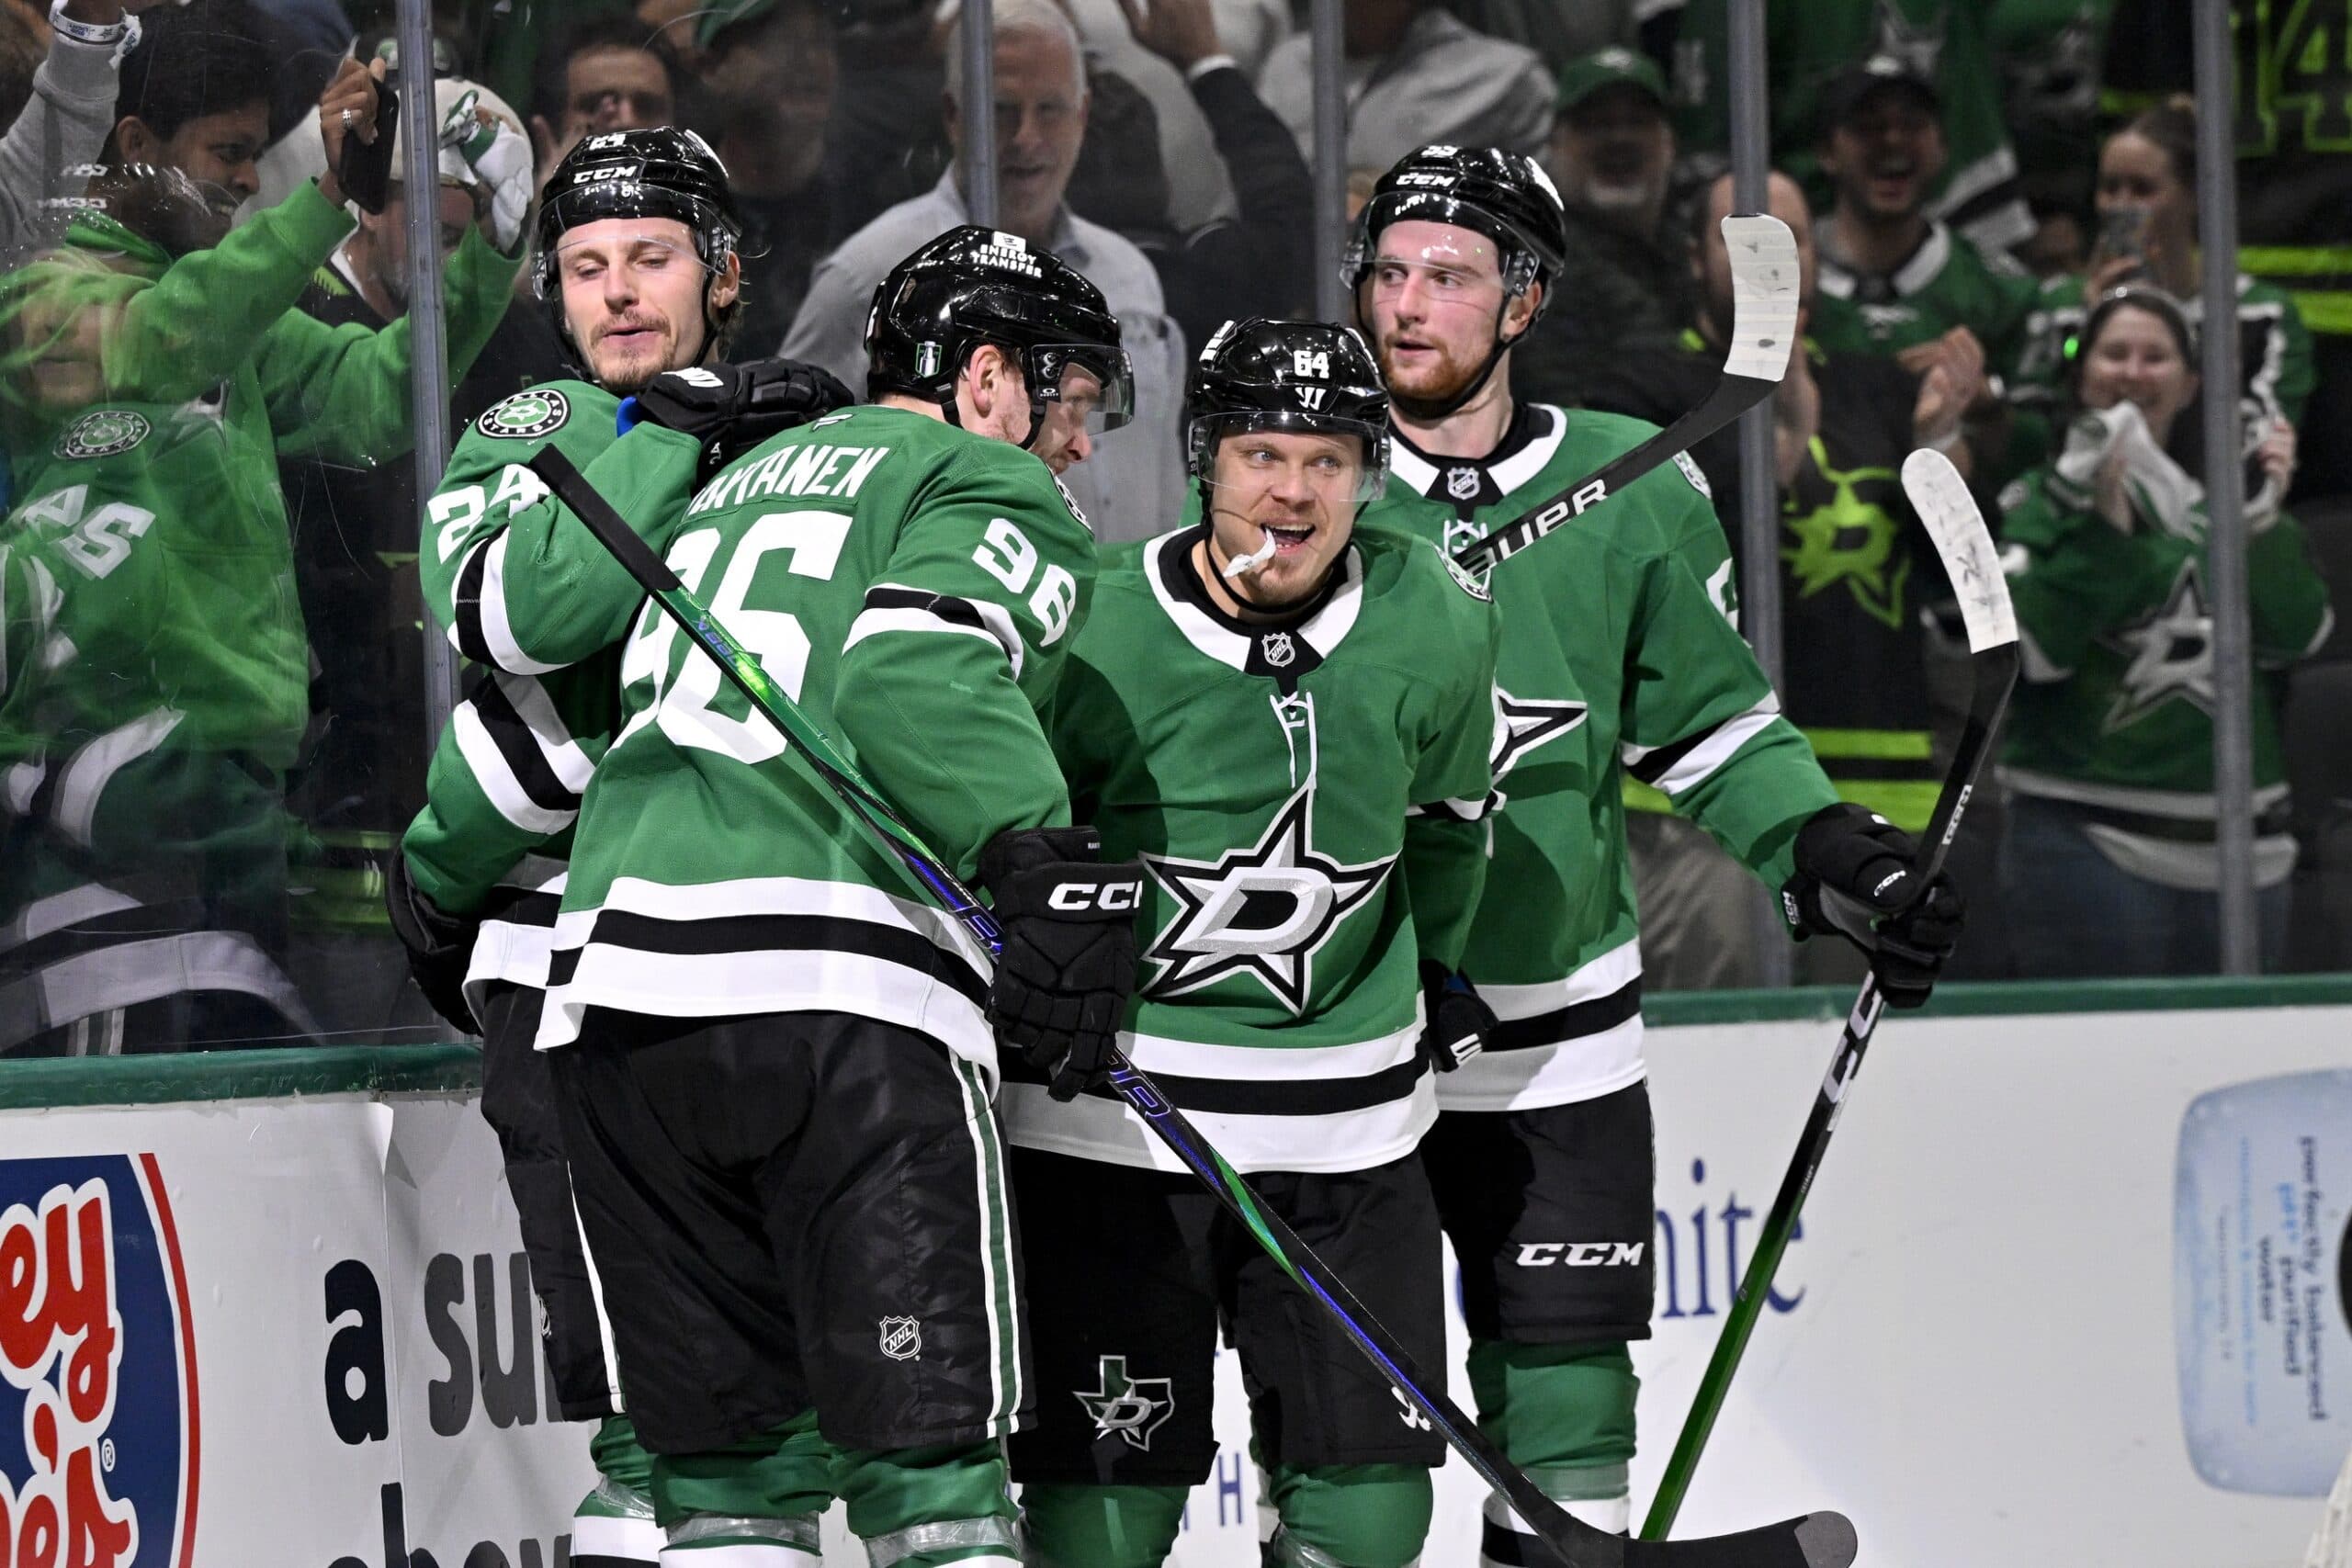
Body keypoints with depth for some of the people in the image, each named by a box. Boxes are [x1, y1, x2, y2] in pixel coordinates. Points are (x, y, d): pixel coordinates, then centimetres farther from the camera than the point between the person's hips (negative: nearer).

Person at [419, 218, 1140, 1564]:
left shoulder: (737, 481, 29)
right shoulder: (998, 497, 9)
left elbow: (505, 608, 19)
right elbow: (913, 674, -11)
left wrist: (671, 435, 30)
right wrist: (1043, 858, -22)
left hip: (611, 979, 6)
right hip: (844, 995, -6)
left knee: (730, 1451, 11)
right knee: (927, 1452, -8)